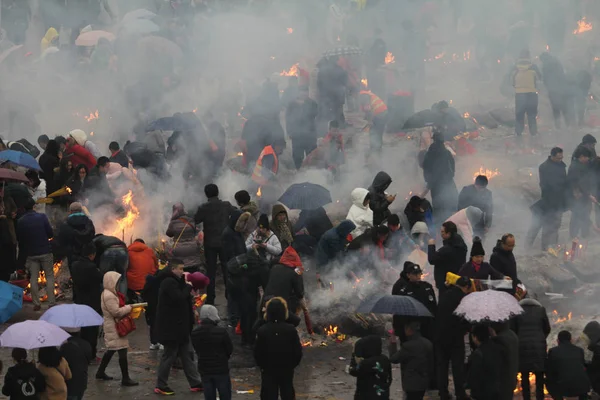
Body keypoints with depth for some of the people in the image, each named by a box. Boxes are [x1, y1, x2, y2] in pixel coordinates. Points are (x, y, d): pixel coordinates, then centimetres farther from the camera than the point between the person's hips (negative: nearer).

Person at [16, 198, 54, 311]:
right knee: (49, 276, 6)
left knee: (33, 278, 9)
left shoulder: (20, 221, -2)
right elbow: (50, 234, -8)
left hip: (31, 254, 2)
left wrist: (23, 250, 21)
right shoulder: (42, 217, -9)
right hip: (45, 251, -2)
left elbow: (19, 238, 5)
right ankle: (51, 302, 2)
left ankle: (36, 304, 7)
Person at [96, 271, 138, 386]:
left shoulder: (111, 293, 12)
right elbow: (116, 312, -24)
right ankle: (125, 379, -7)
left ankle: (100, 372, 31)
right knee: (122, 351, -9)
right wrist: (128, 308, -12)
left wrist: (127, 308, 4)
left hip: (115, 326, 11)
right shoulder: (109, 296, -21)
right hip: (114, 327, -11)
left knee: (111, 350, 21)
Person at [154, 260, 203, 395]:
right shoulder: (169, 283, -17)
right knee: (169, 355, -3)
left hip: (179, 326, 10)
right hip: (171, 327, -10)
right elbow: (179, 298, -25)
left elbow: (182, 297, 17)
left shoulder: (175, 282, 15)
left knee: (187, 354, 10)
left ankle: (195, 383, 13)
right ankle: (160, 386, 5)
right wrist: (188, 286, -14)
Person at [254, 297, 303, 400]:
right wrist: (293, 364, 8)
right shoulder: (291, 330, -15)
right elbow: (298, 351, -9)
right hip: (287, 369, 1)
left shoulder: (262, 331, -17)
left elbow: (258, 353, -11)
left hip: (268, 370, -1)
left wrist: (262, 365, 7)